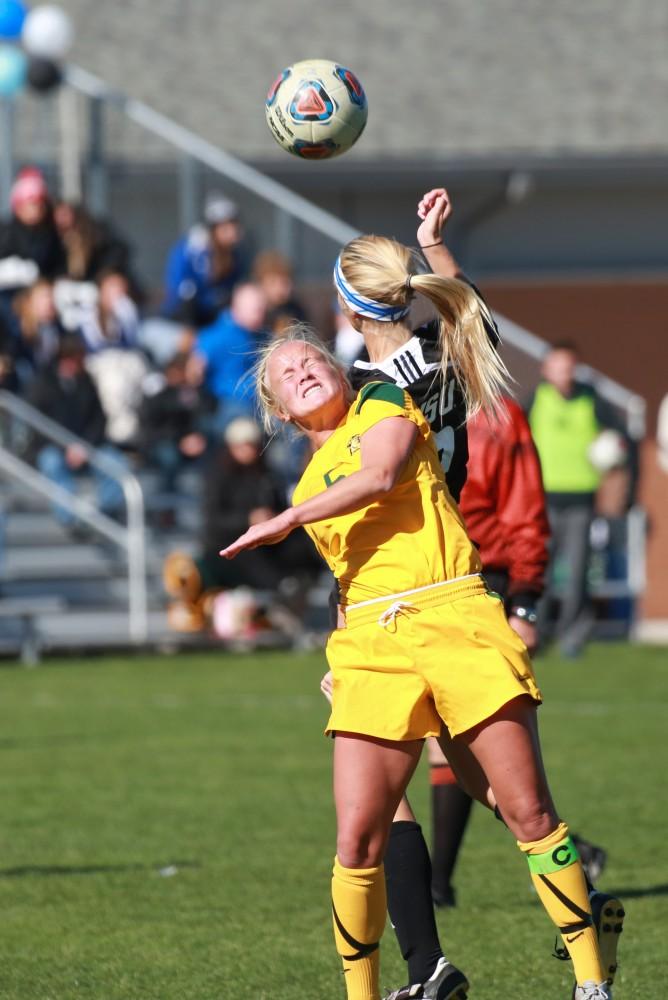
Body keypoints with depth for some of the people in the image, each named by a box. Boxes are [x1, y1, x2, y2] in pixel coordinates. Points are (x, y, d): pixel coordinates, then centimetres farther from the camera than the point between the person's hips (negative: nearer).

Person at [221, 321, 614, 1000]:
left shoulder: (384, 403, 12)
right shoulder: (308, 485, 24)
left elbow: (379, 475, -8)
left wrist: (288, 521, -6)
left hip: (454, 614, -4)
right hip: (370, 643, 4)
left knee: (529, 814, -8)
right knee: (358, 840, -10)